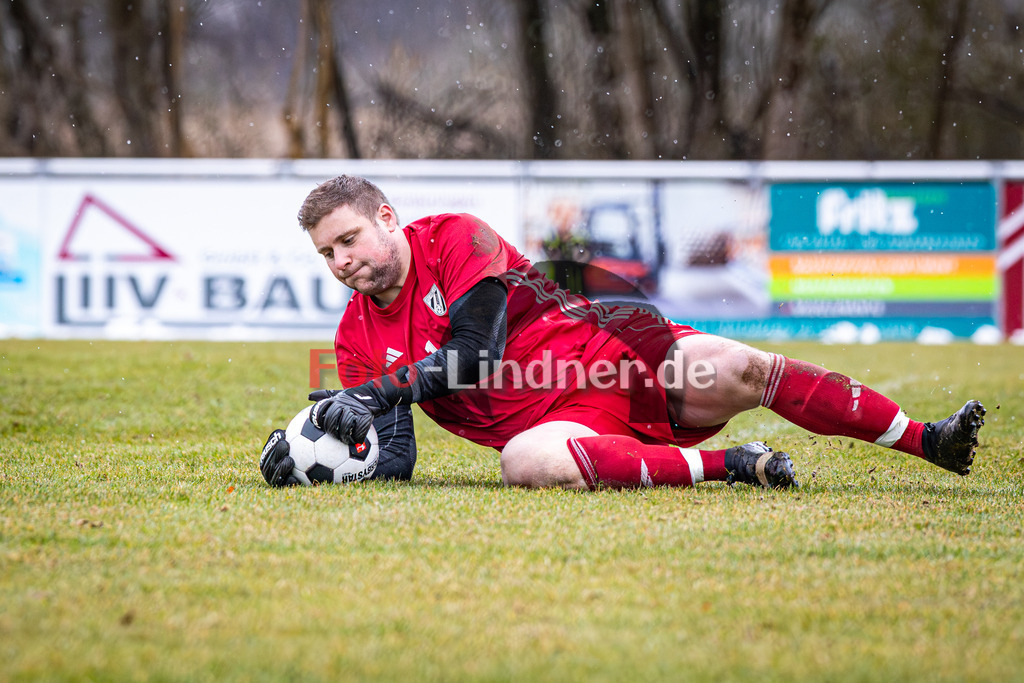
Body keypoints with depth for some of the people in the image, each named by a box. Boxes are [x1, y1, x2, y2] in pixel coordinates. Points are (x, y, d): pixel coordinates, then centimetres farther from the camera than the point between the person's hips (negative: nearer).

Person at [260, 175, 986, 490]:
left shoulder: (455, 238, -2)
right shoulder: (356, 338, 9)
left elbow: (475, 354, -15)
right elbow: (393, 462, 4)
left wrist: (377, 394, -23)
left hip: (610, 350, -1)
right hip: (553, 416, 1)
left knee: (744, 372, -22)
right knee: (527, 462, -36)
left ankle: (929, 440, -11)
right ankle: (727, 465, -28)